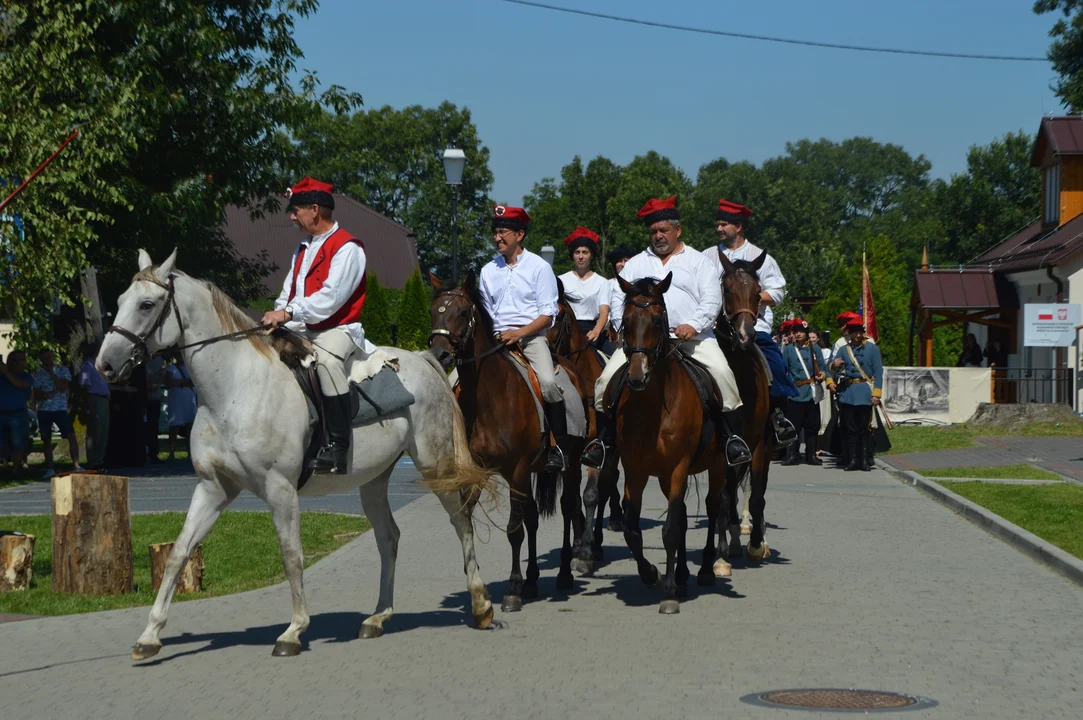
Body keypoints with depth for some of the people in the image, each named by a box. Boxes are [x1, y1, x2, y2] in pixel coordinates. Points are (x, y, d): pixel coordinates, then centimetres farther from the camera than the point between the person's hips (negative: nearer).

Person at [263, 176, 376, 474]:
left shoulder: (347, 248, -9)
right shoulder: (304, 249, 19)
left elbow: (331, 296, -22)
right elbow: (289, 292, 16)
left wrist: (288, 313, -26)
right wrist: (276, 316, -5)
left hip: (338, 329, -9)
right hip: (303, 330, 9)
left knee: (326, 359, -39)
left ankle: (338, 447, -38)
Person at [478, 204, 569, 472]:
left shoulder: (539, 267, 1)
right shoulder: (488, 271, 13)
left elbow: (548, 314, -4)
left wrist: (518, 333, -17)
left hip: (531, 336, -4)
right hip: (498, 339, 4)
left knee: (548, 382, -29)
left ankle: (559, 447, -19)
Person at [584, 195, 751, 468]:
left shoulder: (697, 261, 12)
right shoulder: (636, 264, 20)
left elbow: (712, 298, 1)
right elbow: (618, 299, 14)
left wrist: (694, 325, -17)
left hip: (692, 335, -2)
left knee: (721, 372, -26)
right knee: (608, 378, -15)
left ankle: (733, 437, -16)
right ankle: (604, 439, -2)